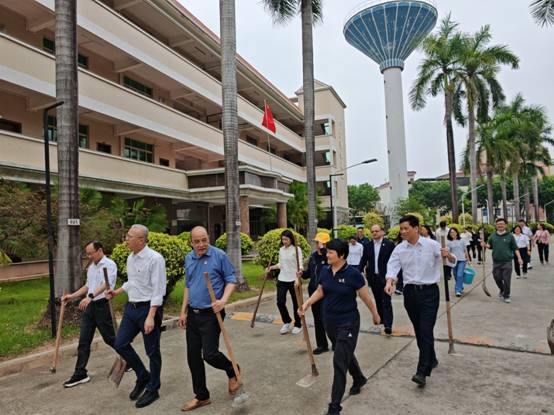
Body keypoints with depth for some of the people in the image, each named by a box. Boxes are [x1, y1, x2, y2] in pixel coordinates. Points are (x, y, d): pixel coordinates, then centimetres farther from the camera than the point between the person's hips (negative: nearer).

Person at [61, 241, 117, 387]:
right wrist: (72, 296, 15)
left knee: (109, 338, 5)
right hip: (89, 306, 7)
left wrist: (90, 296, -37)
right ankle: (80, 374, 14)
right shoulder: (91, 267, 15)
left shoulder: (109, 264, -11)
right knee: (84, 341, 6)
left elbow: (106, 284, -25)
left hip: (102, 305, -7)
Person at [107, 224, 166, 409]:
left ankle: (152, 389, 24)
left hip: (149, 308, -8)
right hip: (131, 307, 8)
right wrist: (117, 292, 24)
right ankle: (143, 376, 31)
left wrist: (150, 317, -25)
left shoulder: (155, 259, -19)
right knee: (120, 344, 11)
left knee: (152, 351, 5)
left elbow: (158, 290, -21)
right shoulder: (130, 258, 8)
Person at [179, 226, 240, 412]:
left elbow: (231, 279, -7)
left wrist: (223, 300, -23)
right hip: (193, 314, 6)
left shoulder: (219, 255, -12)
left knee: (209, 354, -7)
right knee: (193, 356, 10)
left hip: (211, 314, -6)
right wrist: (183, 311, 14)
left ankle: (233, 372, 26)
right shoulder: (188, 258, 6)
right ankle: (201, 396, 27)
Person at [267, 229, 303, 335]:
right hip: (282, 280, 5)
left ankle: (298, 325, 27)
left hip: (293, 280, -5)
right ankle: (287, 322, 21)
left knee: (296, 303, 8)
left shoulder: (296, 249, -9)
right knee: (280, 302, -2)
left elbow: (300, 265, -13)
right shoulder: (281, 249, 8)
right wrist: (271, 267, 5)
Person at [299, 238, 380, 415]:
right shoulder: (325, 271, -3)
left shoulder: (353, 273, -19)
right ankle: (359, 379, 52)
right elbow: (320, 291, 10)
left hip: (348, 323, -6)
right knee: (346, 354, 24)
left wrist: (375, 315, 3)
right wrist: (306, 304, -3)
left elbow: (366, 297, -8)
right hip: (330, 322, 6)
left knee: (339, 362, -4)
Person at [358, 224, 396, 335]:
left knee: (386, 301, -6)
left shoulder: (389, 244, -6)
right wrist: (359, 271, -6)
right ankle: (381, 318, 29)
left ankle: (388, 324, -6)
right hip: (373, 278, 4)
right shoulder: (368, 246, 6)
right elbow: (364, 260, 7)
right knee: (378, 300, 15)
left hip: (385, 277, -4)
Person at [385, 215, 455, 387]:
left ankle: (422, 372, -7)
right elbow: (392, 266, -7)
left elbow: (453, 261, 1)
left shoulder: (431, 245, -6)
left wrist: (448, 255, -23)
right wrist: (389, 281, -27)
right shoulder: (399, 249, 1)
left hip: (429, 291, -3)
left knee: (426, 331, -8)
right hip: (410, 292, 4)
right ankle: (431, 359, 36)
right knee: (419, 330, 14)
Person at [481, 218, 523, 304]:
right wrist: (485, 245, -6)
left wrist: (519, 258, -6)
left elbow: (515, 248, 3)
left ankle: (506, 296, 14)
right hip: (496, 262, 3)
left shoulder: (509, 236, 0)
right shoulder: (493, 236, 6)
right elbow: (489, 246, 15)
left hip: (507, 262, -2)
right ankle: (502, 290, 36)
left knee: (507, 280, -1)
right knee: (497, 278, 8)